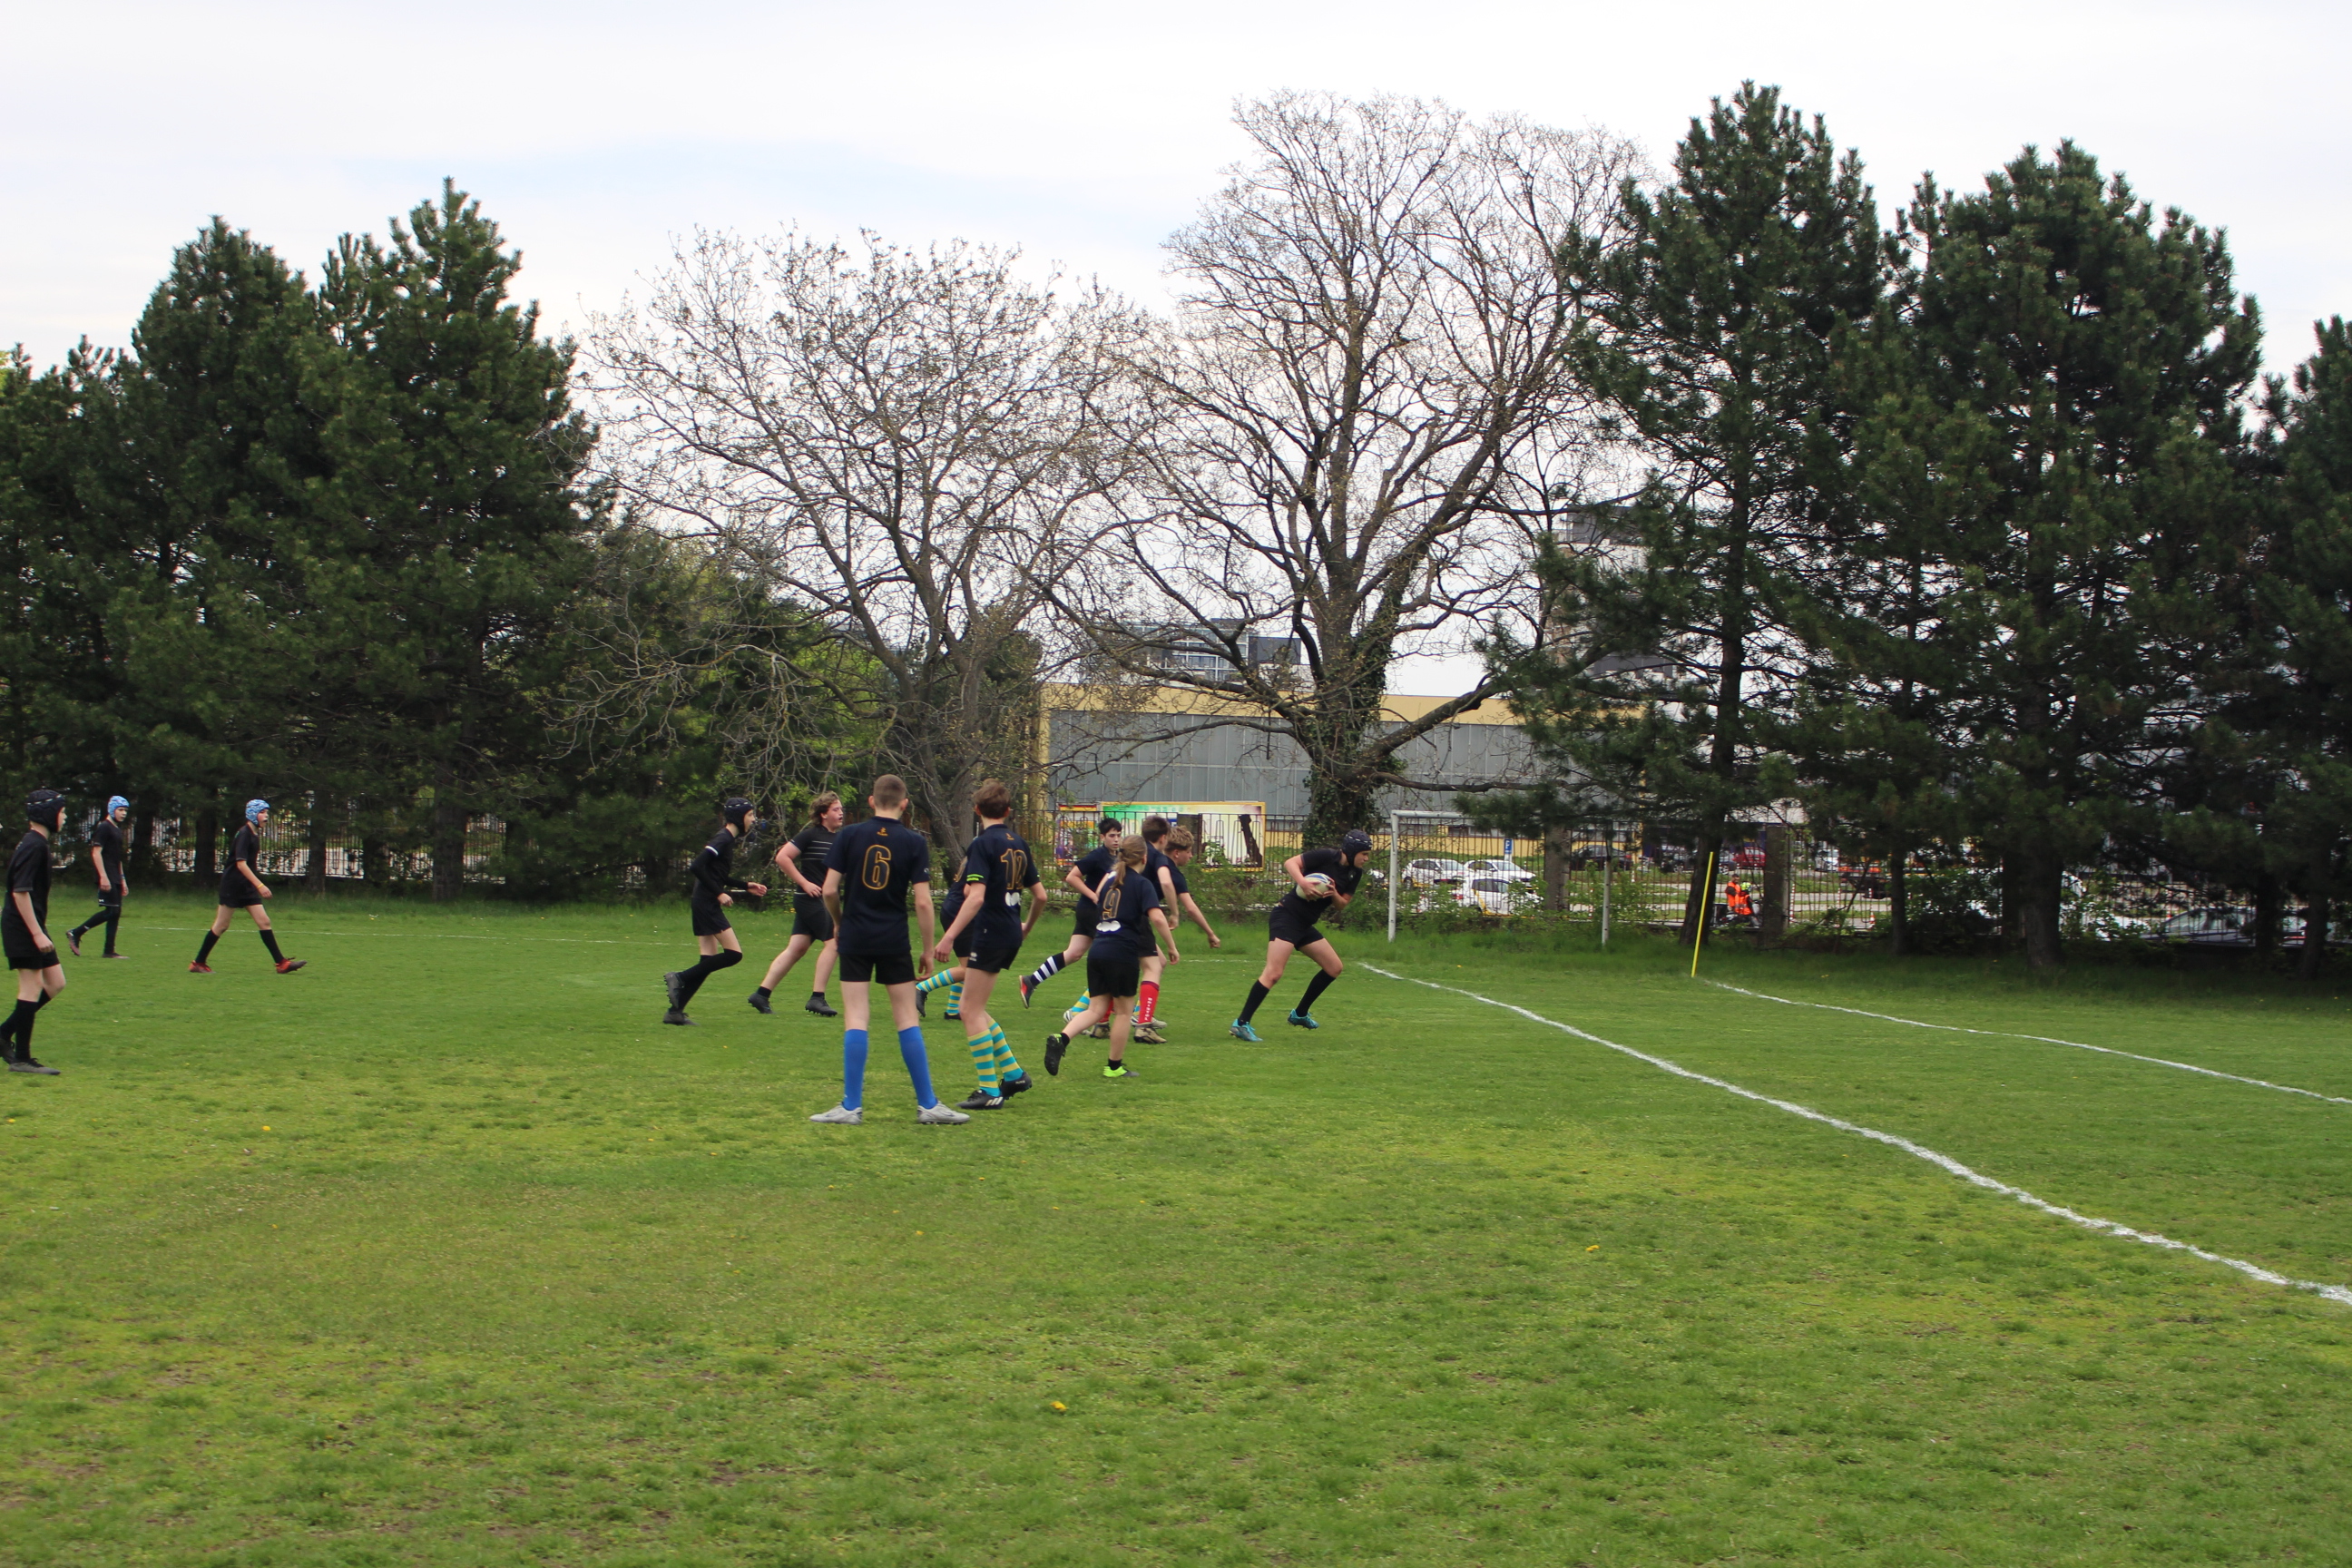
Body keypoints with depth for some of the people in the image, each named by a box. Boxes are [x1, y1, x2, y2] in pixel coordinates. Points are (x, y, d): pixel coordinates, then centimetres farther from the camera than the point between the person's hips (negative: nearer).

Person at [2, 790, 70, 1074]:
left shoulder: (37, 843, 15)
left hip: (32, 927, 10)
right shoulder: (34, 846, -16)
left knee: (56, 984, 10)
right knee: (32, 987, -6)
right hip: (23, 928, -10)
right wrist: (37, 933, -23)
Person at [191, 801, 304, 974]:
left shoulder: (255, 834, 12)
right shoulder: (244, 834, -15)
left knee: (264, 921, 0)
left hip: (247, 887, 8)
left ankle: (281, 963, -4)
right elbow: (241, 863, -24)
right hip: (233, 884, -8)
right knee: (221, 925, -2)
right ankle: (198, 963, 8)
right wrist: (260, 885, -29)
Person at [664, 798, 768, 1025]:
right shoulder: (724, 839, -13)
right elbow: (698, 866, -23)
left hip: (704, 904, 10)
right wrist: (719, 894, -20)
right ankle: (680, 978, -8)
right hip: (707, 904, -10)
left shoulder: (728, 839, 16)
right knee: (734, 954, -10)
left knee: (709, 961, 7)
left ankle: (675, 1011, 6)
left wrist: (747, 886, 22)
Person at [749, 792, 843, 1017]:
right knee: (832, 942, -12)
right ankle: (816, 998, -9)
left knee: (796, 948, 5)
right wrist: (804, 883, -14)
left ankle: (762, 994, 8)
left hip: (825, 900, 8)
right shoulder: (811, 835, -9)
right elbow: (782, 857, -12)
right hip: (811, 897, -8)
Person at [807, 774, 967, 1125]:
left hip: (856, 939, 0)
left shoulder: (849, 835, -2)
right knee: (907, 1019, 7)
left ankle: (852, 1106, 0)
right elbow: (923, 902, -7)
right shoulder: (914, 842, -3)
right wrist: (928, 950, 2)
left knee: (856, 1019, 2)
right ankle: (927, 1104, 9)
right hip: (894, 941, 0)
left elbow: (830, 890, -4)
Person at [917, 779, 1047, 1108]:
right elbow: (1040, 895, 14)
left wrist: (949, 936, -25)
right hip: (1010, 936, 8)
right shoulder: (1019, 843, 10)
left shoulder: (984, 843, -13)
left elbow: (976, 896, -23)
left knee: (971, 1011, -2)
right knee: (975, 1008, 18)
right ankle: (1013, 1073, 17)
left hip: (990, 933, -8)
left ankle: (990, 1091, -3)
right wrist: (1028, 927, 32)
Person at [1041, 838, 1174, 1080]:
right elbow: (1156, 917, -17)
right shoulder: (1142, 883, -3)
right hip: (1123, 953, -6)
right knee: (1123, 1010, 7)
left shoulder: (1110, 881, 17)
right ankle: (1115, 1066, 13)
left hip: (1098, 950, 6)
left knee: (1096, 1009, 6)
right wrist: (1171, 946, -8)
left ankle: (1061, 1038, -19)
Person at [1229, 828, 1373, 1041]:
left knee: (1334, 968, 13)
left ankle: (1299, 1014, 27)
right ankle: (1241, 1024, -18)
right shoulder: (1326, 857, -12)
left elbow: (1342, 904, 12)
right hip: (1286, 917, -9)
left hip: (1305, 925, 9)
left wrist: (1334, 893, -10)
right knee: (1273, 973, -19)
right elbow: (1290, 863, -18)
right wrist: (1303, 884, -33)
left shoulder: (1355, 874, 9)